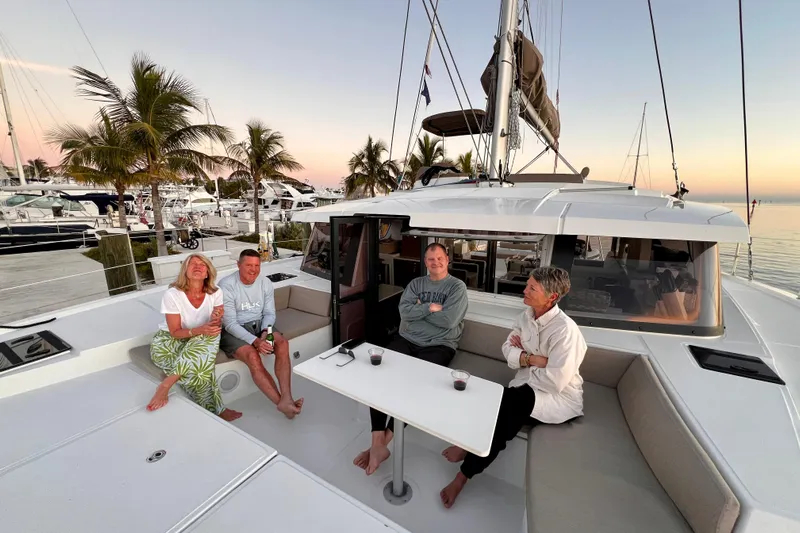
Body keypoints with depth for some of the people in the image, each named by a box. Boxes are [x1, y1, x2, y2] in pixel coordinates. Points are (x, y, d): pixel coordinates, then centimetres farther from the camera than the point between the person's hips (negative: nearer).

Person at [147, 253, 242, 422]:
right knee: (199, 369, -33)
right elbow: (175, 332, -18)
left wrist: (216, 320, -36)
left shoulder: (215, 293, -12)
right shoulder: (172, 294, -20)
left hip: (201, 341, 4)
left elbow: (216, 326, -10)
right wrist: (199, 330, -39)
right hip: (169, 341, -3)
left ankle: (166, 384, -27)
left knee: (213, 336, -33)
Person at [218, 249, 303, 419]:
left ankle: (286, 399, -29)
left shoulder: (266, 283, -2)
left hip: (259, 325, 4)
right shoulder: (226, 285, -16)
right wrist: (255, 341, -29)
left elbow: (269, 313, 2)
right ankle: (281, 403, -25)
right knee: (252, 356, -32)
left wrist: (264, 332, -19)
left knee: (282, 343, -25)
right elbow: (230, 323, -18)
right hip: (233, 331, -4)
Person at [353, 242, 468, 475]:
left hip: (438, 346, -3)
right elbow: (404, 312, -1)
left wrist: (420, 308, -3)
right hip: (407, 340, 4)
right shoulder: (415, 283, 14)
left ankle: (386, 439, -15)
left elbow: (448, 320, -12)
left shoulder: (457, 286, 1)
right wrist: (430, 307, -9)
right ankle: (377, 440, -20)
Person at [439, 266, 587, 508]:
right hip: (527, 390, 6)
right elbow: (507, 349, 1)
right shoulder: (527, 315, -1)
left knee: (508, 403, -29)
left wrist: (522, 358, -12)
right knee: (503, 408, -27)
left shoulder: (565, 329, -24)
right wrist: (532, 359, -17)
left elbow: (554, 381, -27)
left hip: (560, 397, -6)